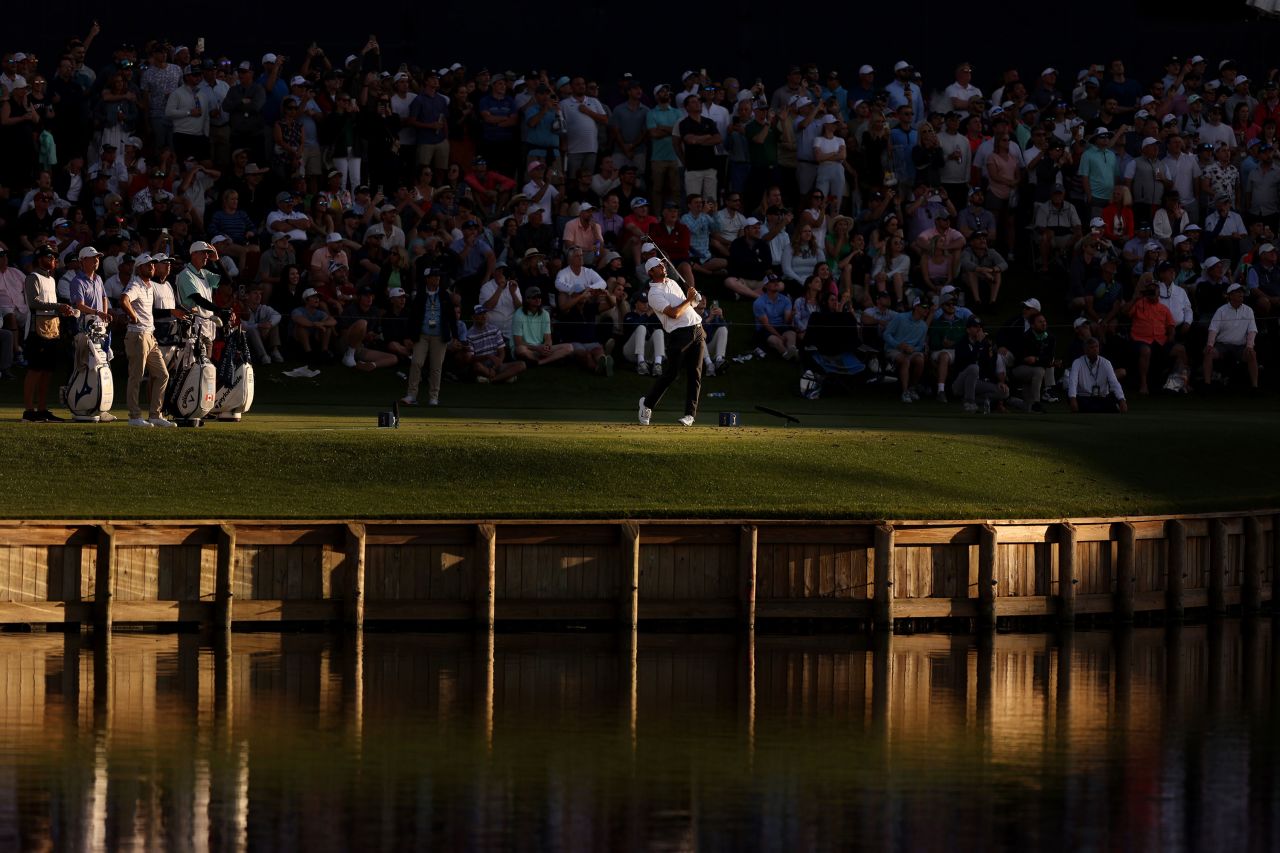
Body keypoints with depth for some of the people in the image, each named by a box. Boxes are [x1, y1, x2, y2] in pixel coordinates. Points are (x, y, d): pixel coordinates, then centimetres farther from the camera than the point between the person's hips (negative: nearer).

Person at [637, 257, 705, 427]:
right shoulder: (654, 294, -7)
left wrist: (694, 299, 4)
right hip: (679, 334, -7)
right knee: (672, 373, -10)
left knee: (695, 374, 1)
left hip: (697, 330, 7)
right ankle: (647, 403, 8)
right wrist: (689, 300, -6)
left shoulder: (672, 283, 19)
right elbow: (674, 313, -16)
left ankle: (690, 413, 3)